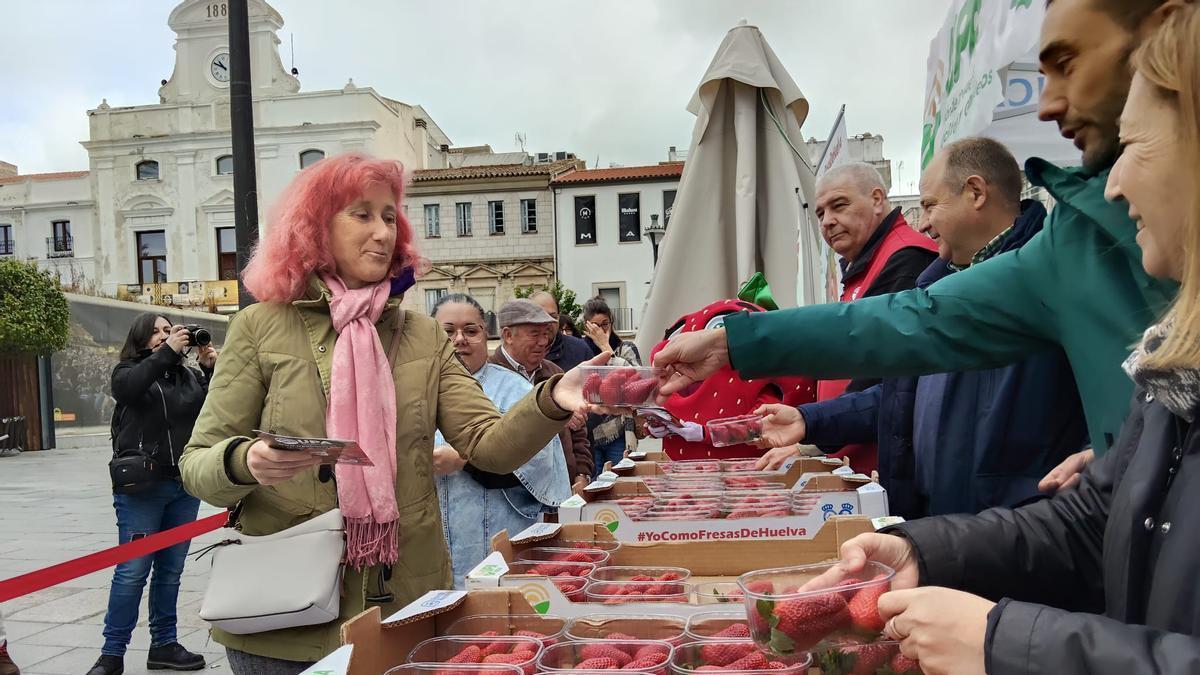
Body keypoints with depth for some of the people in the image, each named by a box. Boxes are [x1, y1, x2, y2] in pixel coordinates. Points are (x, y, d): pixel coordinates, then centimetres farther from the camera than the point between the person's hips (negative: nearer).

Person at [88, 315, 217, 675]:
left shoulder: (189, 375, 12)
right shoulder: (128, 371, 2)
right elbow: (127, 388, -21)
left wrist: (210, 369, -8)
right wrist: (167, 351, -22)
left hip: (185, 486, 4)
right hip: (141, 487, -4)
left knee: (171, 570, 10)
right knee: (132, 571, -3)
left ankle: (164, 645, 21)